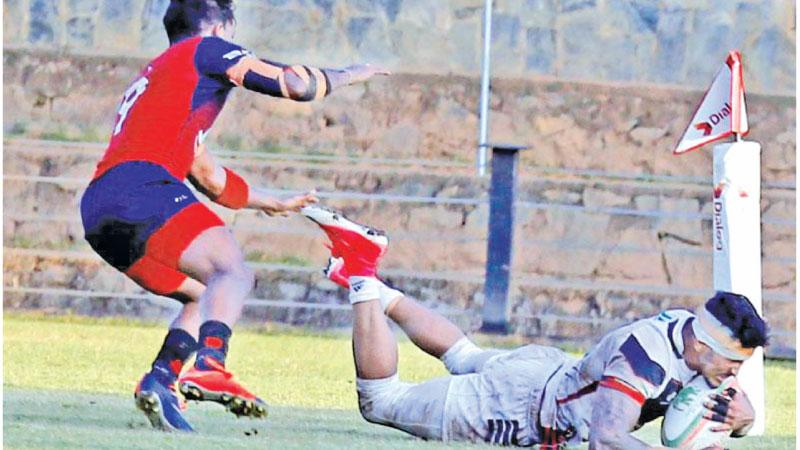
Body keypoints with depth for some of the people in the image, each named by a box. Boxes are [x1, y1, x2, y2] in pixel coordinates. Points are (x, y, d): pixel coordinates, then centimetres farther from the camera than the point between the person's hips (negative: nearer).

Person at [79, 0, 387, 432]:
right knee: (233, 272, -18)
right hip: (142, 190, -9)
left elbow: (210, 177, 43)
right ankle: (209, 366, -45)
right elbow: (298, 84, 5)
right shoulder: (206, 49, 12)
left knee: (206, 296, 18)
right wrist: (349, 74, 25)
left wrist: (275, 204, 54)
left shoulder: (156, 75, 37)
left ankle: (160, 380, -1)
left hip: (98, 213, 9)